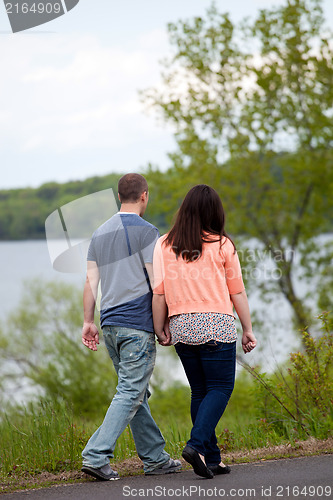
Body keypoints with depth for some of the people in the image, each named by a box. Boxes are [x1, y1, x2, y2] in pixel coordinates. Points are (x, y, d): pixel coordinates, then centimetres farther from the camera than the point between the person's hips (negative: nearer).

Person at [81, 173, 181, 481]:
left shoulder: (100, 233, 13)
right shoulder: (146, 232, -8)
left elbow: (91, 282, 11)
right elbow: (157, 284, -10)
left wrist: (88, 322, 13)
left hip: (110, 325, 7)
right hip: (137, 324, -7)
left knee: (136, 392, 13)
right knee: (130, 393, -6)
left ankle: (156, 458, 18)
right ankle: (96, 456, -14)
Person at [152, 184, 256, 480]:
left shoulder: (164, 245, 4)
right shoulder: (222, 245, -2)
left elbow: (159, 292, 3)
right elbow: (237, 292, 2)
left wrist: (160, 328, 12)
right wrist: (248, 329, 10)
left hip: (181, 326, 4)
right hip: (217, 325, -4)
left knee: (200, 391, 12)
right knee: (220, 389, 3)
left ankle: (212, 459, 11)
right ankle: (197, 445, -16)